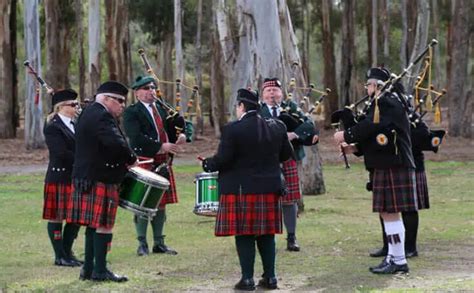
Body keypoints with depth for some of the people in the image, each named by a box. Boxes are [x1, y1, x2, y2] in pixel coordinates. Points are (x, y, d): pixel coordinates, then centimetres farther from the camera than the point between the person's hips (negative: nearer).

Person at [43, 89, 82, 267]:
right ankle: (60, 256, 6)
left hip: (76, 178, 8)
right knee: (57, 217, 0)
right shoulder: (53, 127, -11)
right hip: (59, 177, -8)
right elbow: (61, 153, -20)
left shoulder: (75, 125, 15)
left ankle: (67, 252, 21)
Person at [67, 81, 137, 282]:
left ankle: (88, 269, 18)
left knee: (93, 224, 13)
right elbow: (116, 143, -29)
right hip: (100, 180, -10)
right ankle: (100, 271, -1)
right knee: (103, 224, -5)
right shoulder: (102, 117, -16)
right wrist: (131, 160, -13)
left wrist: (125, 160, 10)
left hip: (86, 177, 10)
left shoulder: (89, 113, 18)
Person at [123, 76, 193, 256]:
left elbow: (186, 124, 16)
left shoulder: (163, 109, 14)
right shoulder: (131, 112, -5)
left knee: (161, 204, 9)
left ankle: (159, 243, 17)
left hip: (163, 163, 6)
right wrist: (161, 146, -22)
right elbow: (135, 136, -19)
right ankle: (142, 244, 5)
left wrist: (185, 135, -8)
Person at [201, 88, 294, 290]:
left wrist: (207, 165, 5)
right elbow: (287, 154, 12)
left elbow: (222, 159, -14)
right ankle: (270, 277, 14)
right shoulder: (277, 127, 3)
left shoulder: (232, 129, -13)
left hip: (241, 190, -5)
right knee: (266, 234, 12)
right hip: (270, 189, 5)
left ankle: (247, 278, 2)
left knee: (244, 235, 1)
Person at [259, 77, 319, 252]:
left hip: (288, 160, 2)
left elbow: (308, 124, -2)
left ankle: (291, 238, 12)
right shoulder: (257, 111, 5)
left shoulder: (291, 107, 10)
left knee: (290, 200, 5)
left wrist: (294, 134, -20)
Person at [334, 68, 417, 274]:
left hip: (392, 167, -10)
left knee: (390, 213, -7)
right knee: (387, 213, 13)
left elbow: (370, 127, -22)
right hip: (384, 166, 10)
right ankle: (393, 257, 18)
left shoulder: (388, 103, -13)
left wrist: (345, 136, -10)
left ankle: (399, 261, -3)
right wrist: (355, 147, 9)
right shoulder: (381, 103, 19)